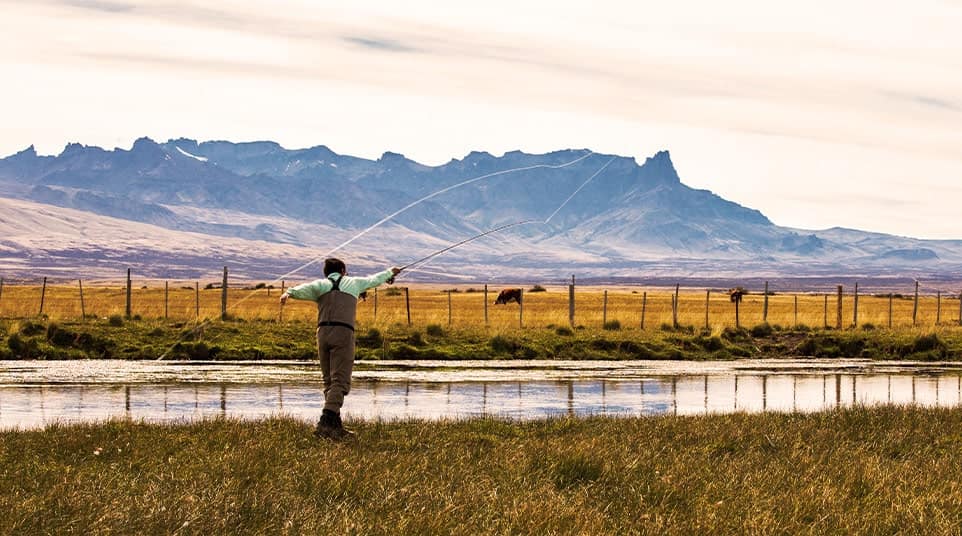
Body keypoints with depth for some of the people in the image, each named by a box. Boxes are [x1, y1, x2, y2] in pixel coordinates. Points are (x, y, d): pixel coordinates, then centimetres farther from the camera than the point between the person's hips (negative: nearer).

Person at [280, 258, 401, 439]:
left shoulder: (321, 284, 17)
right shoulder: (352, 283, 19)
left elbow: (306, 288, -5)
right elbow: (374, 280, 36)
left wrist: (289, 293, -23)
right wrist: (389, 272, 56)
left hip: (323, 333, 3)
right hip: (343, 333, -3)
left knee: (330, 382, 12)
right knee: (340, 381, -8)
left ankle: (336, 426, 11)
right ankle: (325, 423, -25)